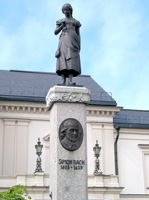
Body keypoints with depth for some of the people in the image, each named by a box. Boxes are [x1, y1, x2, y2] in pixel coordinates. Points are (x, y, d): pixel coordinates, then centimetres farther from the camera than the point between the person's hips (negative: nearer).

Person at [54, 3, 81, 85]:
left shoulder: (76, 22, 21)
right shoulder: (60, 21, 19)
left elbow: (78, 35, 16)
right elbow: (55, 32, 8)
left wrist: (79, 46, 2)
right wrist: (62, 26, -10)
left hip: (73, 41, 0)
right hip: (63, 40, 0)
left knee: (72, 61, -16)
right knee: (63, 60, -15)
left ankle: (70, 81, -26)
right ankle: (63, 81, -20)